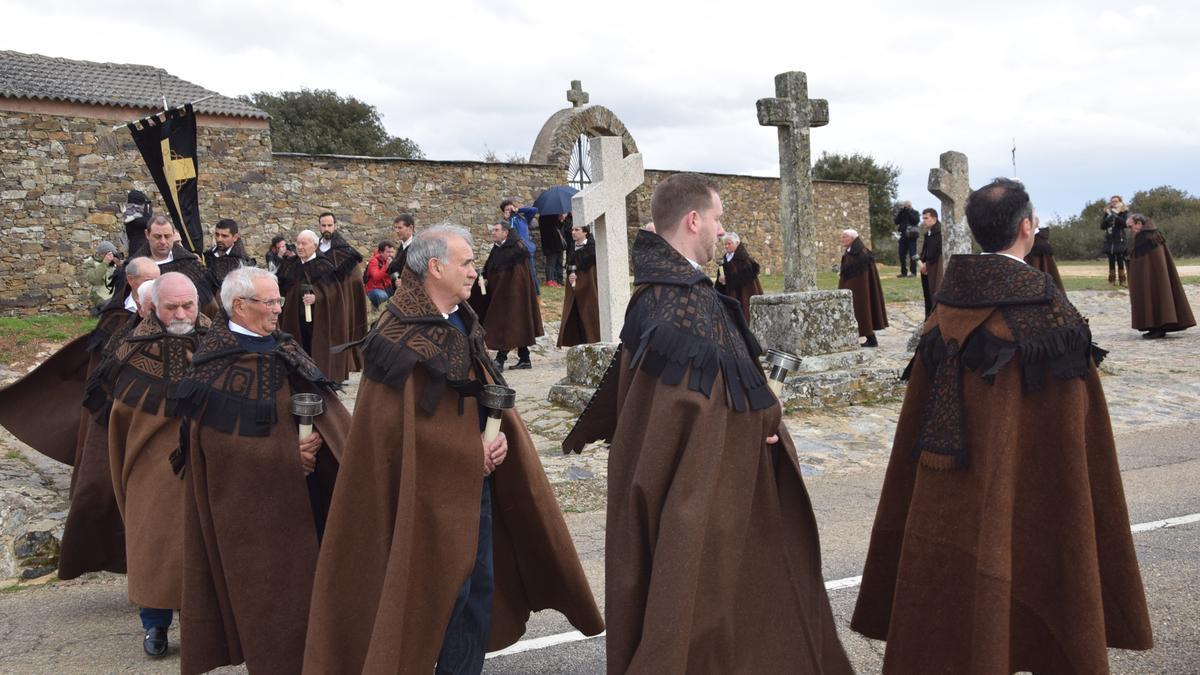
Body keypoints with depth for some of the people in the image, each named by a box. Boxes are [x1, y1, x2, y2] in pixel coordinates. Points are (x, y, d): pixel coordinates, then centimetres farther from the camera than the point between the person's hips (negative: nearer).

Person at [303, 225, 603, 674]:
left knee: (480, 588, 13)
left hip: (476, 482, 8)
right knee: (434, 597, 2)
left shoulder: (463, 325, 10)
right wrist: (473, 451, -15)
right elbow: (404, 425, -19)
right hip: (430, 489, -8)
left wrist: (500, 436, -6)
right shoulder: (402, 337, -16)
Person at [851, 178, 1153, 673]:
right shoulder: (1047, 308, -14)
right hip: (1027, 487, -5)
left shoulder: (948, 305, 0)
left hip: (947, 497, 5)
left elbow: (925, 409, 5)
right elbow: (1072, 428, -13)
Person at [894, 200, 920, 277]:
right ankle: (903, 272, 8)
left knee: (912, 254, -7)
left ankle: (913, 272, -5)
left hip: (911, 236, -4)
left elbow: (915, 221, -14)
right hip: (902, 236, 4)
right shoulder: (900, 212, 12)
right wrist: (901, 212, -9)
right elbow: (896, 221, 0)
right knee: (902, 254, 3)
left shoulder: (914, 212, 3)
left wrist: (909, 212, -13)